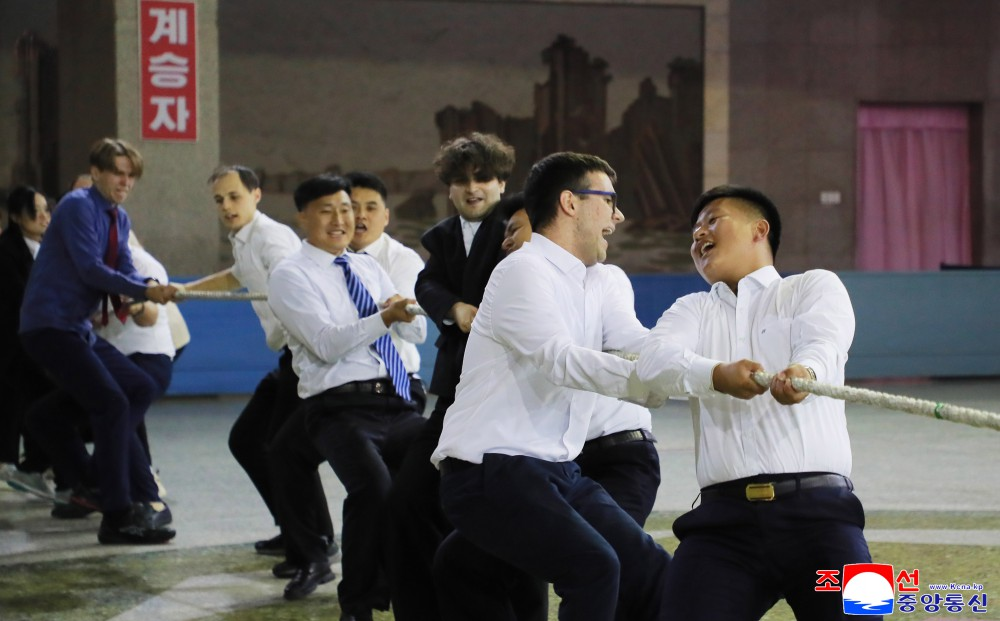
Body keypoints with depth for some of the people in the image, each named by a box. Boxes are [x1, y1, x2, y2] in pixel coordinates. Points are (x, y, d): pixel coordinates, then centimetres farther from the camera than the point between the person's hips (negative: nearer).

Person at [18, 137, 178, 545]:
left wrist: (151, 288, -16)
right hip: (50, 325, -10)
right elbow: (90, 268, -21)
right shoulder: (78, 206, -12)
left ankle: (100, 476, 15)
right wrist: (145, 292, -24)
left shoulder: (118, 218, 14)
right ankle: (118, 518, -16)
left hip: (78, 328, 10)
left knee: (140, 389, 13)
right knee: (112, 404, -17)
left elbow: (126, 269, 6)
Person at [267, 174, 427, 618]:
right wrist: (384, 318, -26)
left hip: (400, 402, 6)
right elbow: (327, 343, -12)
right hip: (342, 407, -6)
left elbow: (418, 333, 14)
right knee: (374, 487, -32)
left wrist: (404, 313, -8)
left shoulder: (368, 268, 20)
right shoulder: (291, 275, 2)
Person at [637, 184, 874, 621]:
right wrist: (718, 374, -23)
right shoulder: (692, 310, 22)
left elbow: (824, 345, -9)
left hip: (817, 507, -2)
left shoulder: (815, 286, 14)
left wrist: (803, 371, -34)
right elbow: (655, 360, -1)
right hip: (725, 517, 2)